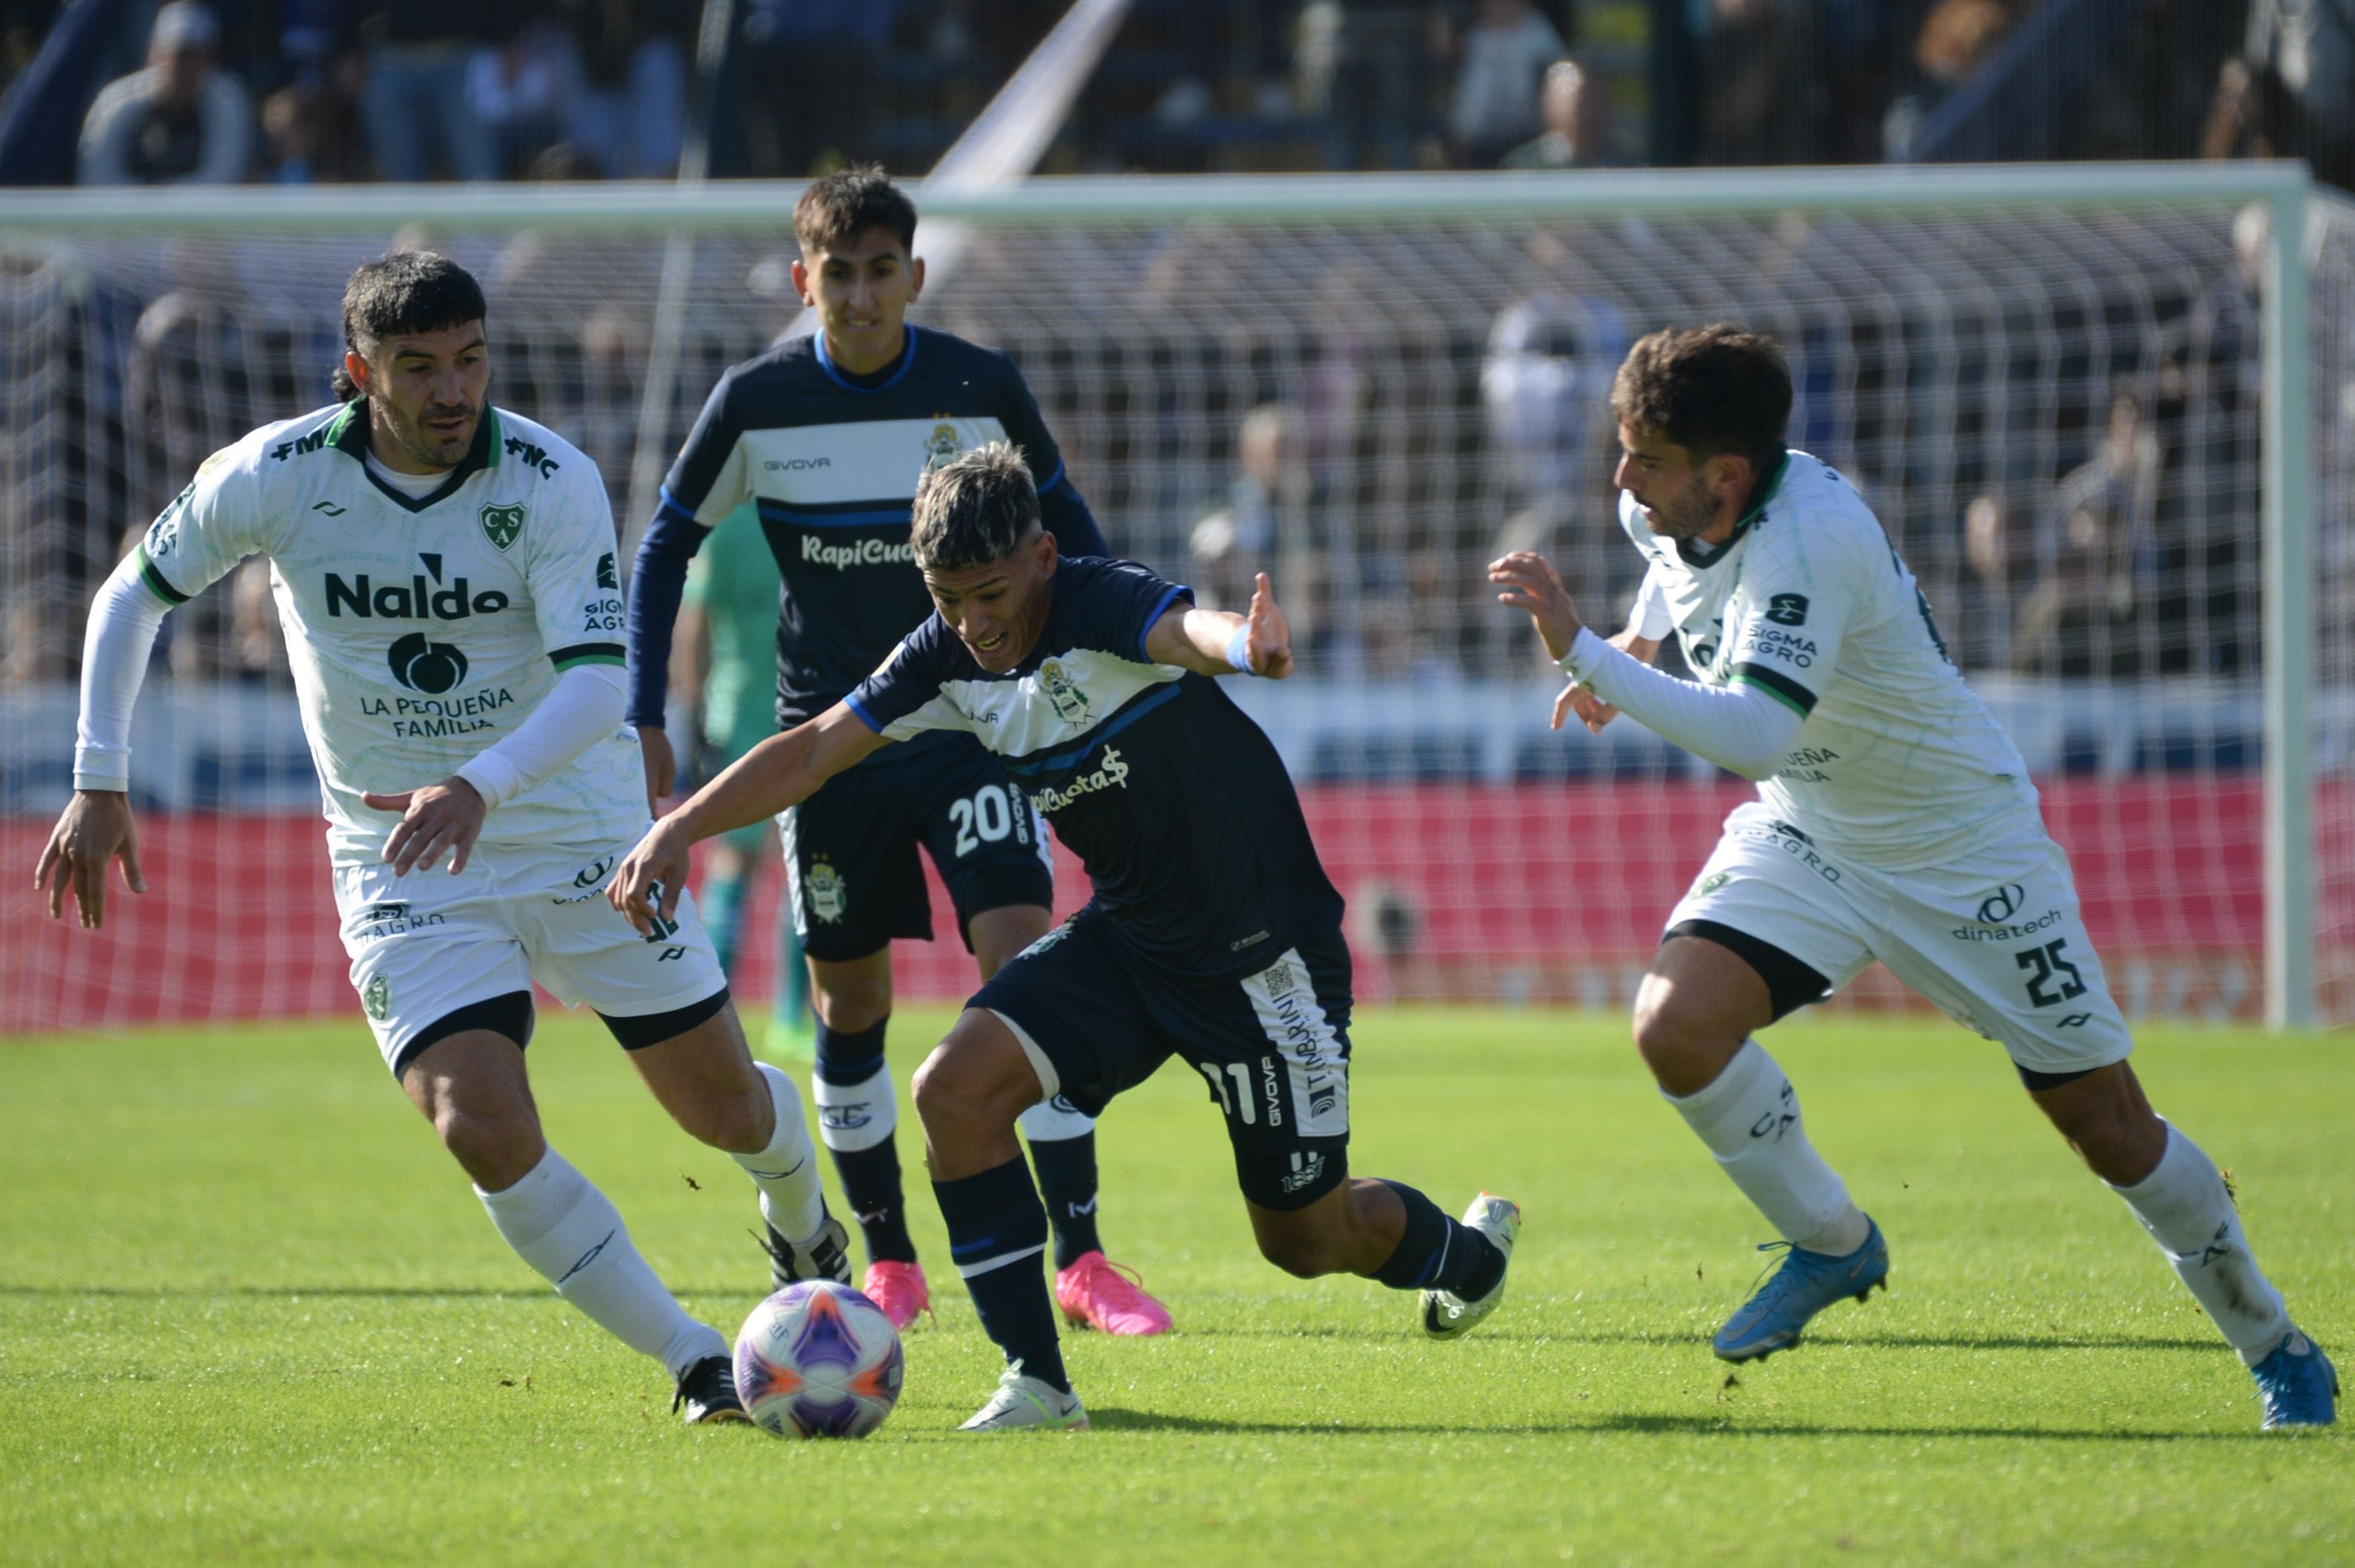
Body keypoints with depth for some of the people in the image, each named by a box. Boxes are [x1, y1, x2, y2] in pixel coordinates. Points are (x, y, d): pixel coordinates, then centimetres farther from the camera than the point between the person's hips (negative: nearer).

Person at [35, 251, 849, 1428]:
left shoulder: (553, 482, -17)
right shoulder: (273, 478, -12)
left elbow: (598, 683, -26)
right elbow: (133, 596, 4)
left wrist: (480, 785, -43)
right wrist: (99, 785, -2)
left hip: (580, 838, 0)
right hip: (401, 874, 0)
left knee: (726, 1108, 8)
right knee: (484, 1132, -21)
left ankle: (801, 1226, 47)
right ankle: (695, 1363, -6)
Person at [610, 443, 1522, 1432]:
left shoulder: (1106, 609, -27)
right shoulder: (951, 658, -8)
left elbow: (1187, 631, -50)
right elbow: (815, 750, -1)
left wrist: (1242, 640, -74)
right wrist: (677, 829, -14)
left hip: (1265, 957, -6)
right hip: (1125, 940, 6)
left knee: (1305, 1238, 6)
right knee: (955, 1089, -17)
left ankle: (1466, 1249, 42)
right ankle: (1036, 1387, -9)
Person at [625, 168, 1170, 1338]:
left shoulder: (981, 388, -7)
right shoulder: (757, 403, -6)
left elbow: (1060, 521, 10)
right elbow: (666, 547, 5)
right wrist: (642, 719, -1)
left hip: (967, 716, -1)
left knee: (1025, 957, -16)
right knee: (849, 997, 6)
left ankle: (1080, 1258, -17)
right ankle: (888, 1263, 23)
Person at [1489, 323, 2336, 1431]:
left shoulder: (1813, 539, -34)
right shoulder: (1672, 510, -10)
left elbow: (1754, 734, -47)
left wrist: (1585, 652, -47)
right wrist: (1632, 649, 5)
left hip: (1965, 853, -6)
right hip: (1806, 837, 6)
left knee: (2106, 1125, -1)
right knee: (1676, 1024, -20)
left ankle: (2273, 1345, 20)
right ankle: (1831, 1245, 2)